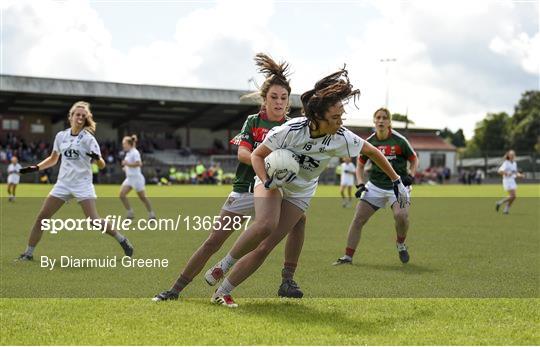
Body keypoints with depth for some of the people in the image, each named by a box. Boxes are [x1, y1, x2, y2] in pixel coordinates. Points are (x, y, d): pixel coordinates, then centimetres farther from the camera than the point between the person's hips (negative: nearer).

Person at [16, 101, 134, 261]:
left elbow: (102, 166, -9)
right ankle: (28, 253, 8)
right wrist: (35, 167, 7)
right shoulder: (61, 136, 7)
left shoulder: (88, 138, -6)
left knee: (94, 220, -16)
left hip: (82, 183, -4)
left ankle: (122, 240, 2)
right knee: (41, 217, -3)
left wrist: (97, 158, -31)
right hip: (63, 183, 4)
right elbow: (53, 159, 21)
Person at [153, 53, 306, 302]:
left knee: (299, 217, -27)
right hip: (245, 190, -1)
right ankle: (175, 290, 6)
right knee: (213, 241, -4)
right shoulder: (253, 121, 3)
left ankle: (287, 282, -17)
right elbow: (242, 153, -12)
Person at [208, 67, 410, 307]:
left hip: (300, 193, 3)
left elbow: (373, 152, -5)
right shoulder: (290, 130, -29)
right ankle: (224, 264, -11)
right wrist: (267, 181, -32)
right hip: (273, 180, -2)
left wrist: (397, 181, 1)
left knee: (265, 247, -7)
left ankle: (222, 293, 1)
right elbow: (257, 155, -15)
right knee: (266, 224, -33)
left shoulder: (341, 138, -22)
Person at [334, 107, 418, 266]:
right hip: (375, 186, 3)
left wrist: (410, 176, -11)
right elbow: (360, 165, 13)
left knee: (401, 215, -27)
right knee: (358, 218, -7)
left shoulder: (399, 140, -8)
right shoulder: (369, 142, 0)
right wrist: (360, 184, 0)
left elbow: (414, 160, 5)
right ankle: (348, 256, 1)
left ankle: (401, 243, 5)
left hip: (397, 185, -3)